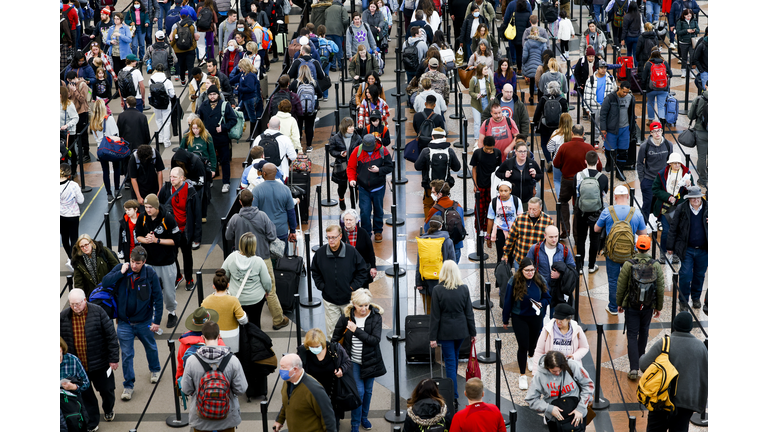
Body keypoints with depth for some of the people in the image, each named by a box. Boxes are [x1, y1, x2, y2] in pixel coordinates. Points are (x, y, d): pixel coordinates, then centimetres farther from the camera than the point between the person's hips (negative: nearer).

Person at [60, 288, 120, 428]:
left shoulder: (98, 312, -12)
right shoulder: (63, 316, -5)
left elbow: (111, 335, -7)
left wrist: (113, 358, -7)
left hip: (100, 364, -1)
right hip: (77, 366, 1)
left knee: (106, 390, 15)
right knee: (85, 396, 6)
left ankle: (108, 409, 46)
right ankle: (91, 424, 20)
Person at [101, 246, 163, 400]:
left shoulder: (150, 274, -14)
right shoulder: (120, 269, -11)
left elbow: (158, 298, -9)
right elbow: (105, 282, -20)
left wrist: (157, 320, -10)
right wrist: (121, 272, -27)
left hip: (144, 322, 0)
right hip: (124, 323, 0)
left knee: (150, 347, 23)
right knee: (126, 354, 3)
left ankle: (155, 370, 50)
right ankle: (128, 385, 16)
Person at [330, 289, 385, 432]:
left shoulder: (375, 317, -11)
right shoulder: (346, 316, -9)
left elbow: (375, 340, -20)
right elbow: (335, 338, 2)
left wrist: (357, 330, -25)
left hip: (370, 360, 1)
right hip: (354, 361, -1)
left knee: (368, 390, 15)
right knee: (358, 391, -7)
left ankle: (364, 417, 38)